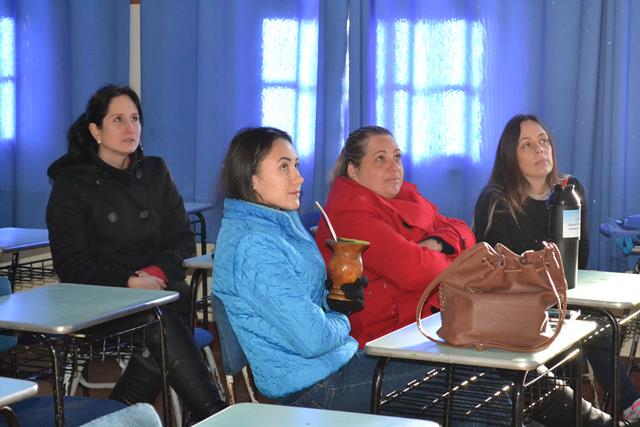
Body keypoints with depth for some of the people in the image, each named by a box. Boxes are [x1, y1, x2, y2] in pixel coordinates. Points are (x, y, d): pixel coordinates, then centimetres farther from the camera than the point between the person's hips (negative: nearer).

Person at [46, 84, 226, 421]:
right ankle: (214, 416, -32)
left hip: (160, 288, 3)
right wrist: (128, 282, -17)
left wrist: (157, 272, -10)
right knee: (161, 322, -34)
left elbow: (183, 242, 12)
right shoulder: (72, 184, 4)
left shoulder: (155, 172, 16)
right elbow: (71, 265, -2)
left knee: (161, 335, -34)